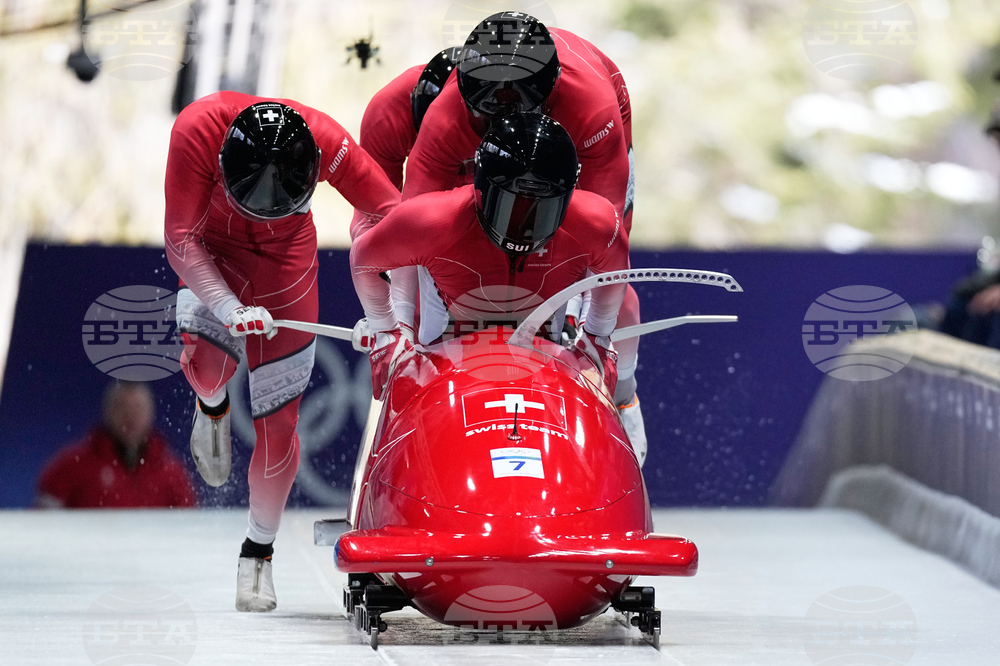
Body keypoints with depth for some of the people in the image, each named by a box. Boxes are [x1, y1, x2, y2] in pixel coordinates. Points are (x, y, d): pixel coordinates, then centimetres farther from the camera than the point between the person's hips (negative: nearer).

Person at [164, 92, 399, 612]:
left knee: (278, 421, -3)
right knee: (208, 361, -29)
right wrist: (227, 306, -40)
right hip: (212, 244, 0)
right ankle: (212, 406, 10)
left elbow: (392, 213, -19)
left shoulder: (325, 142, -32)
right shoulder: (197, 129, -35)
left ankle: (259, 550, 16)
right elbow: (180, 239, -28)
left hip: (285, 253, 1)